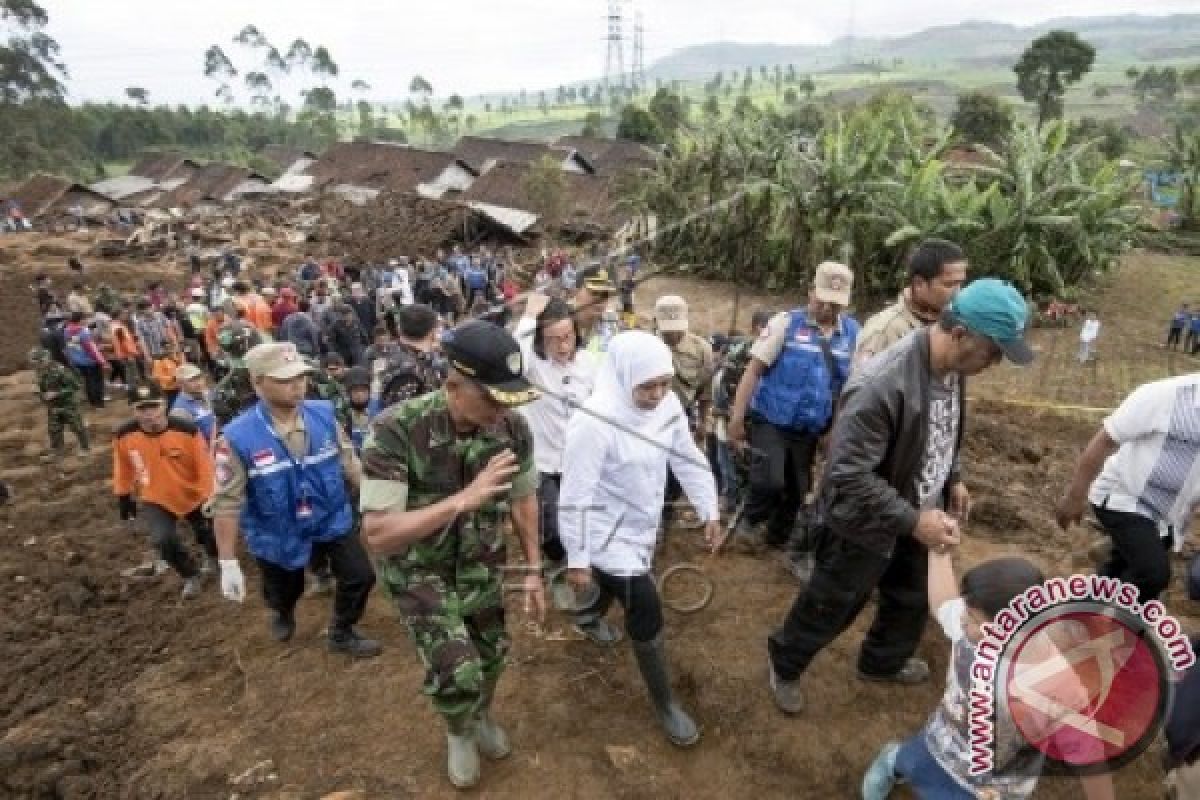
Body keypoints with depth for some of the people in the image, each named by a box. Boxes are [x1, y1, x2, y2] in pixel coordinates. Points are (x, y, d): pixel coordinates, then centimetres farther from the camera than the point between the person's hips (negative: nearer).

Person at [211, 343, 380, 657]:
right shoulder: (237, 438, -24)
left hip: (333, 520, 2)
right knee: (283, 594, 22)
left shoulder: (324, 415, -15)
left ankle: (342, 634, 33)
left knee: (360, 576, 4)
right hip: (278, 535, -1)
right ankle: (283, 613, 61)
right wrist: (228, 563, -16)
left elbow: (350, 464, -4)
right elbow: (227, 503, -19)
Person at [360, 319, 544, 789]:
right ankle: (458, 734, 27)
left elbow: (523, 498, -1)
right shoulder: (396, 430, -32)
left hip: (480, 560, 4)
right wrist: (463, 498, -42)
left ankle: (483, 716, 52)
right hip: (418, 566, -4)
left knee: (491, 653, 16)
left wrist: (534, 571, 2)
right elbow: (378, 535, -34)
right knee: (458, 673, -10)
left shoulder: (512, 426, -18)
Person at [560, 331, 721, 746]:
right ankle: (665, 704, 20)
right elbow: (575, 496, -26)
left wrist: (709, 511, 2)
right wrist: (577, 560, -20)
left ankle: (587, 617, 65)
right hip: (608, 534, -7)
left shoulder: (669, 406, -12)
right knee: (647, 615, -3)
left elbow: (689, 460, 2)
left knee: (613, 584, 31)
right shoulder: (594, 422, -32)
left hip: (642, 526, 7)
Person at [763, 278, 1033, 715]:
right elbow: (849, 478, -33)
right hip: (864, 529, -8)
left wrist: (952, 479, 5)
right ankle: (784, 664, 41)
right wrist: (913, 520, -29)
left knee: (913, 601, 27)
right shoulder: (880, 385, -36)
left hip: (916, 518, 8)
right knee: (828, 609, 14)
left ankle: (882, 662, 55)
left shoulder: (952, 369, -7)